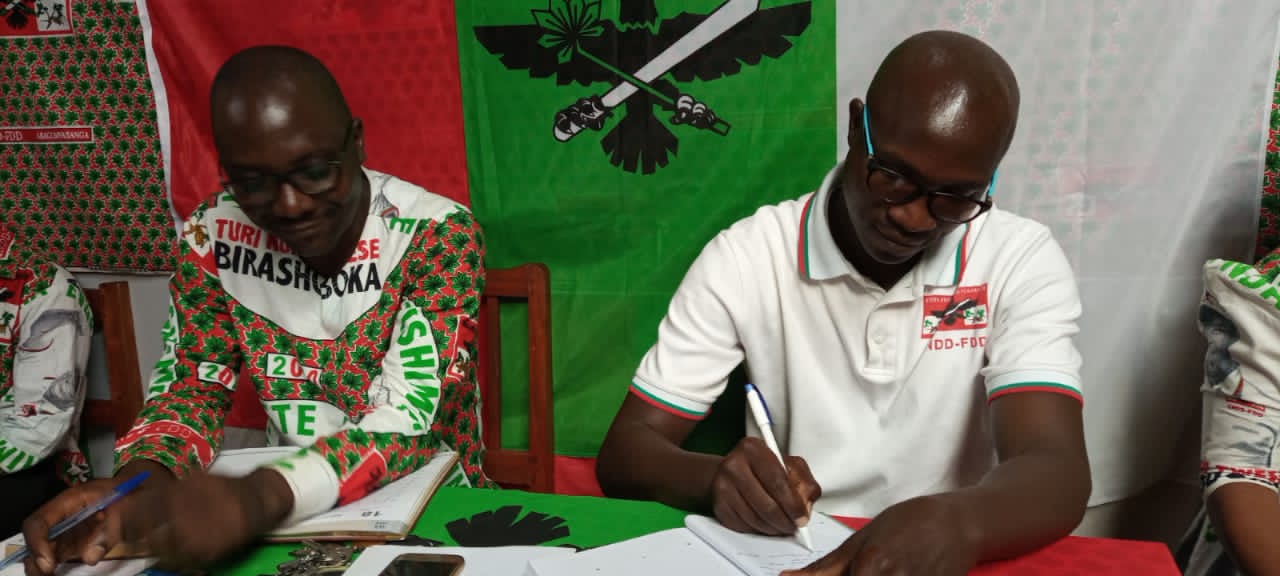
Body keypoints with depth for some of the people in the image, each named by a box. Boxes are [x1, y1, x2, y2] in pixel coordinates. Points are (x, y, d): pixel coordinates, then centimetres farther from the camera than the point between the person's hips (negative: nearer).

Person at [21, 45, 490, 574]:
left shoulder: (436, 235, -16)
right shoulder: (213, 237, -4)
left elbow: (410, 423, -22)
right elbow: (191, 389, 1)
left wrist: (259, 498, -37)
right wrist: (139, 482, -20)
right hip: (289, 520, 3)